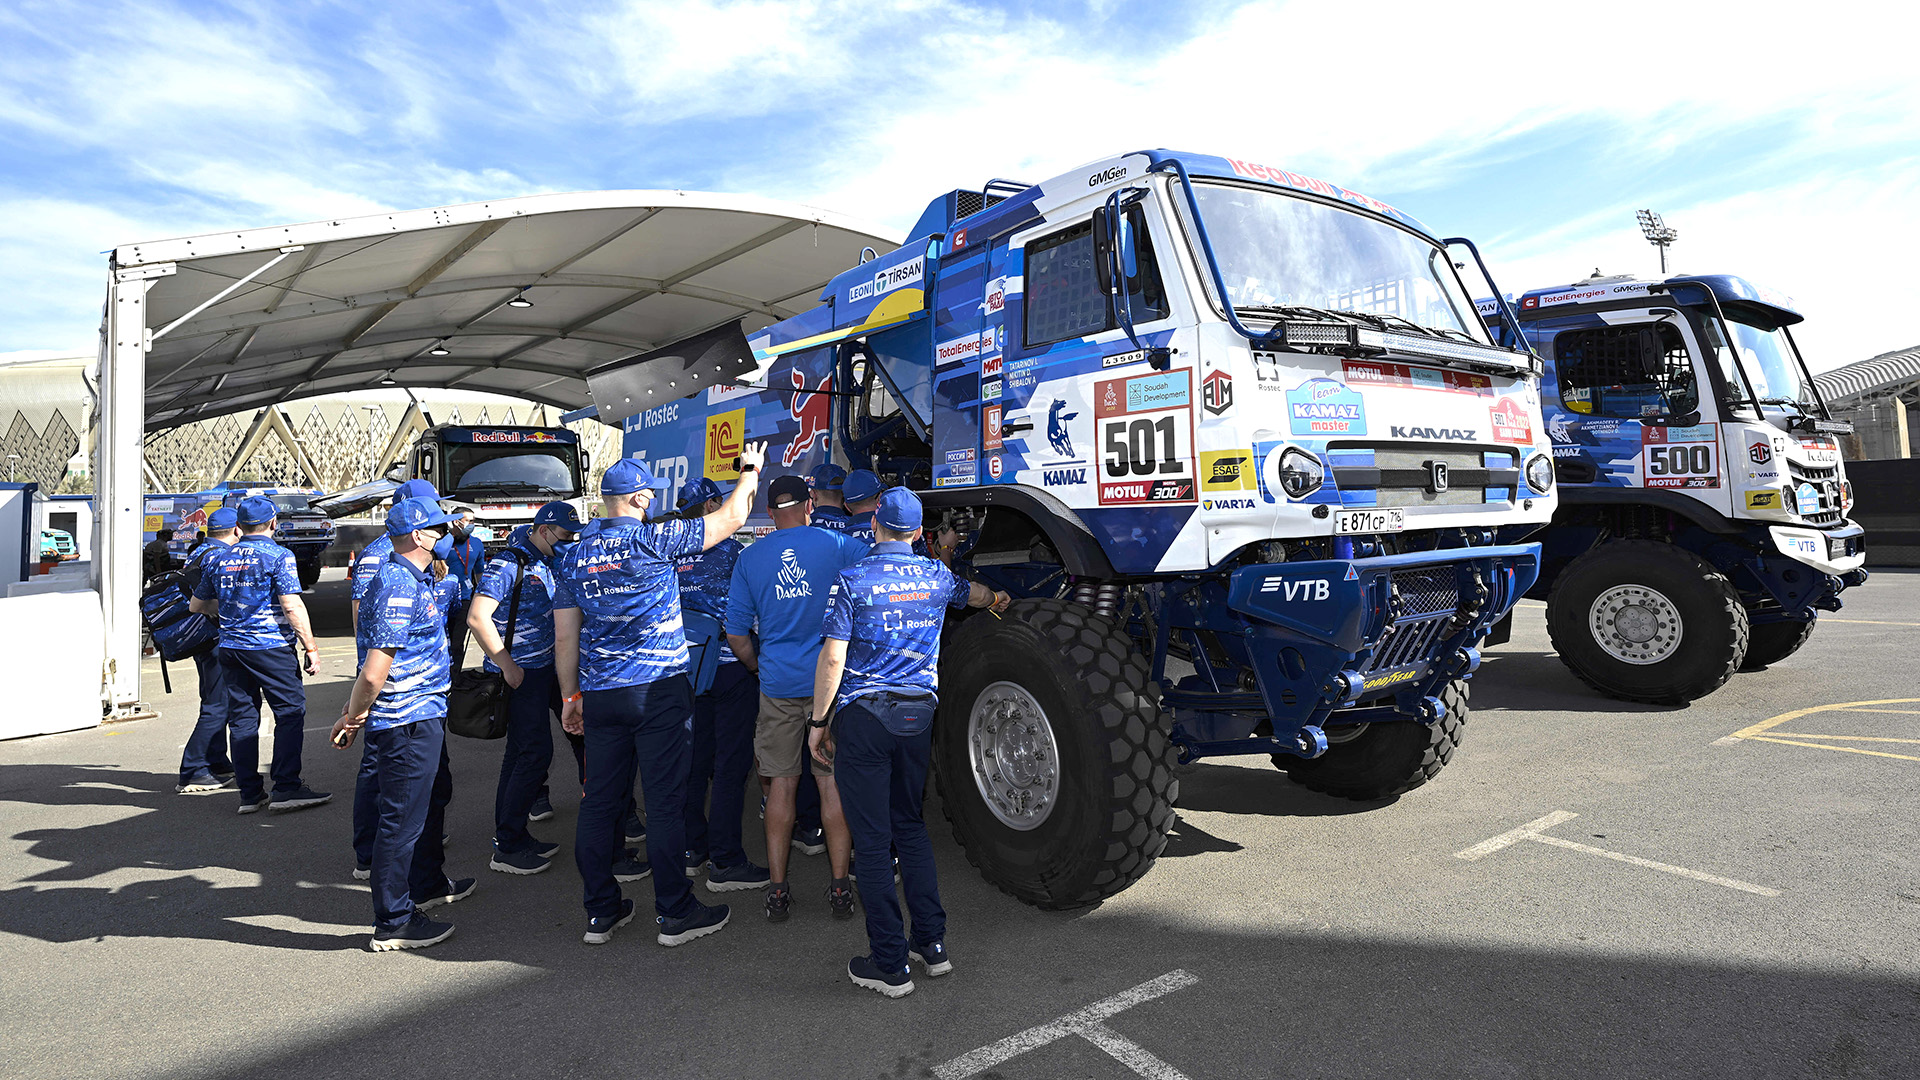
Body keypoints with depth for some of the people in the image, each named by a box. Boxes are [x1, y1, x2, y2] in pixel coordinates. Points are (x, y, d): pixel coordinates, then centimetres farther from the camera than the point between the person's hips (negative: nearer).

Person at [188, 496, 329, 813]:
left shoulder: (219, 559, 11)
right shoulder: (278, 556, -8)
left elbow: (198, 604, 21)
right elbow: (292, 606, -15)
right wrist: (310, 647, -12)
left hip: (230, 648, 6)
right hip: (271, 647, -6)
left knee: (242, 717, 9)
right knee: (290, 712, 0)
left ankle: (250, 793, 13)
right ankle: (286, 788, -4)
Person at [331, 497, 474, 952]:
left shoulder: (417, 579, 12)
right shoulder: (397, 587, -23)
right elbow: (374, 672, -25)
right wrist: (352, 718, -11)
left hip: (425, 715, 11)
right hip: (407, 722, -11)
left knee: (431, 801, 24)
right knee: (402, 817, 0)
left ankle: (428, 885, 42)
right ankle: (393, 923, 12)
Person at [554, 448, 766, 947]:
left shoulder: (575, 555, 8)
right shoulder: (651, 540, -9)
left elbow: (565, 635, 10)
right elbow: (731, 518, -3)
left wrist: (570, 695, 19)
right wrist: (751, 470, 13)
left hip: (599, 695, 6)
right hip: (658, 689, -6)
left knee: (600, 801, 12)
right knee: (665, 801, 2)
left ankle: (600, 912, 22)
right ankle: (674, 914, 10)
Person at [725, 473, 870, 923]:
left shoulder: (750, 558, 2)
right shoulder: (835, 545, -4)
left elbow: (736, 635, 4)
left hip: (778, 685, 1)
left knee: (782, 783, 10)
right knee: (833, 780, 7)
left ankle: (777, 890, 14)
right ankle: (840, 886, 12)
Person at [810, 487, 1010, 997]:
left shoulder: (851, 580, -8)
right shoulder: (936, 576, 6)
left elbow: (833, 658, -12)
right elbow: (976, 594, 29)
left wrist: (818, 722, -3)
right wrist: (997, 599, 52)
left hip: (863, 715, -4)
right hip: (918, 713, 5)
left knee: (871, 840, 2)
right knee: (911, 826, 19)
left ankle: (890, 965, 8)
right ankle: (932, 943, 21)